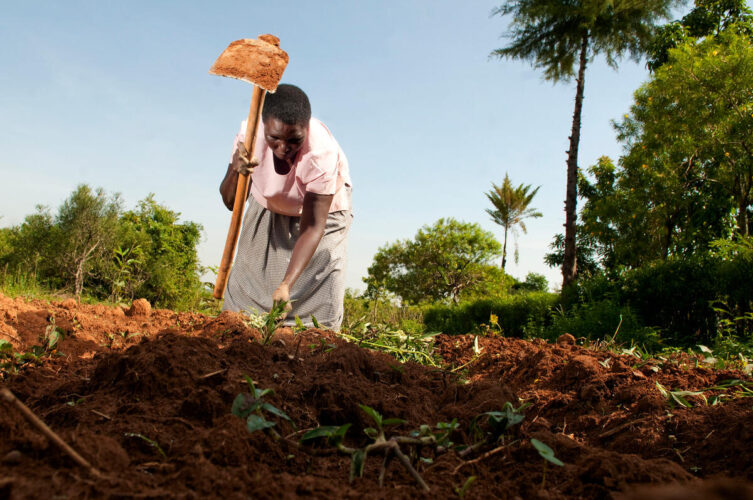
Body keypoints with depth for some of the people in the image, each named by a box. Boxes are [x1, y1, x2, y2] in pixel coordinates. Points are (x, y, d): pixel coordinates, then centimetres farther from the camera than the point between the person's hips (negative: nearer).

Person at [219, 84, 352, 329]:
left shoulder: (322, 154, -37)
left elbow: (312, 228, -37)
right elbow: (230, 202, -20)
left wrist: (286, 285, -46)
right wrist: (236, 171, -43)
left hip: (321, 211, -3)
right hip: (268, 211, 3)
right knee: (246, 287, 1)